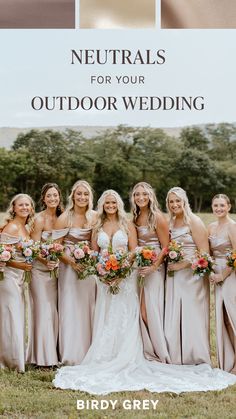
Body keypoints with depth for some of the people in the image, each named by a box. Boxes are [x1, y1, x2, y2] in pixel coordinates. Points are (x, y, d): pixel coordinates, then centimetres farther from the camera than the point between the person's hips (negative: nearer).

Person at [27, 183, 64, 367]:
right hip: (40, 268, -5)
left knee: (54, 311, 10)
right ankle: (43, 357, 5)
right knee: (43, 310, -4)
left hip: (55, 269, 5)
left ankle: (53, 353, 21)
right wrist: (46, 262, -30)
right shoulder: (40, 219, -12)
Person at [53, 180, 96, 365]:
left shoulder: (95, 217, 3)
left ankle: (89, 353, 21)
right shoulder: (65, 218, -8)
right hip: (70, 267, -3)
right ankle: (72, 355, 11)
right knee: (71, 310, 1)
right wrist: (71, 262, -20)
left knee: (89, 309, 9)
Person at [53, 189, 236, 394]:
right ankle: (105, 360, 9)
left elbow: (134, 252, -2)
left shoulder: (128, 225, 1)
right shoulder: (98, 227, 9)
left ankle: (126, 360, 2)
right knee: (105, 320, 2)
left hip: (125, 276, -2)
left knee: (125, 319, -4)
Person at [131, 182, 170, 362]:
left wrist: (154, 267, -17)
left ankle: (162, 353, 9)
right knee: (141, 310, 4)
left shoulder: (158, 217, -10)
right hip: (138, 267, 6)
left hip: (155, 267, -6)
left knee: (152, 310, -4)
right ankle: (149, 350, 18)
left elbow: (165, 247, -10)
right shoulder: (135, 217, 10)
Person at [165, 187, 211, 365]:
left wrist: (183, 264, -16)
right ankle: (177, 360, 18)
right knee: (173, 319, 7)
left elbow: (204, 252, -12)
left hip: (192, 276, -6)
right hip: (174, 277, 6)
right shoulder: (171, 223, 13)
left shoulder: (194, 221, -7)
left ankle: (196, 360, 13)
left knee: (192, 318, -1)